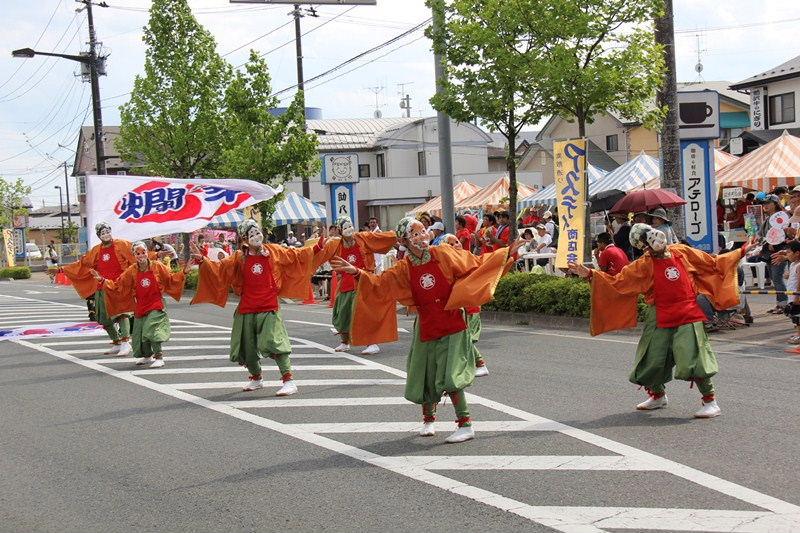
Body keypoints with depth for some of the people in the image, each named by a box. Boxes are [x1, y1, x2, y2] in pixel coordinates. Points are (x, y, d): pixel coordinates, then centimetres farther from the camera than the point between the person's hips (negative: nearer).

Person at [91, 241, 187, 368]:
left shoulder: (157, 267, -6)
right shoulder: (131, 271, -2)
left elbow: (172, 280, 4)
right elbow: (117, 286, 2)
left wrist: (184, 272, -8)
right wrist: (102, 280, -6)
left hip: (155, 306, -4)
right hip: (140, 307, 4)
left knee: (151, 330, -22)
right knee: (140, 333, 11)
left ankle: (159, 357, -10)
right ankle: (147, 356, 37)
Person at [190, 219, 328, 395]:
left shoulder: (274, 251, 2)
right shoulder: (239, 257, 2)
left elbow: (297, 255, 8)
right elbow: (220, 268, 0)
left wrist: (317, 248, 2)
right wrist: (204, 261, -14)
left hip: (269, 309, -3)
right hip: (247, 309, 3)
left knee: (274, 343, -19)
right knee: (247, 347, 13)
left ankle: (289, 380, -16)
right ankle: (256, 378, 37)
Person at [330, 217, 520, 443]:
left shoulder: (443, 254, -5)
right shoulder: (404, 268, -1)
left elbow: (477, 263, 1)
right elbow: (380, 284, -6)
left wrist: (505, 254, -3)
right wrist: (357, 272, -19)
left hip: (452, 324, -3)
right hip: (426, 328, 3)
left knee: (449, 377, -14)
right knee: (425, 376, 10)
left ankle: (466, 424, -3)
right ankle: (428, 419, 35)